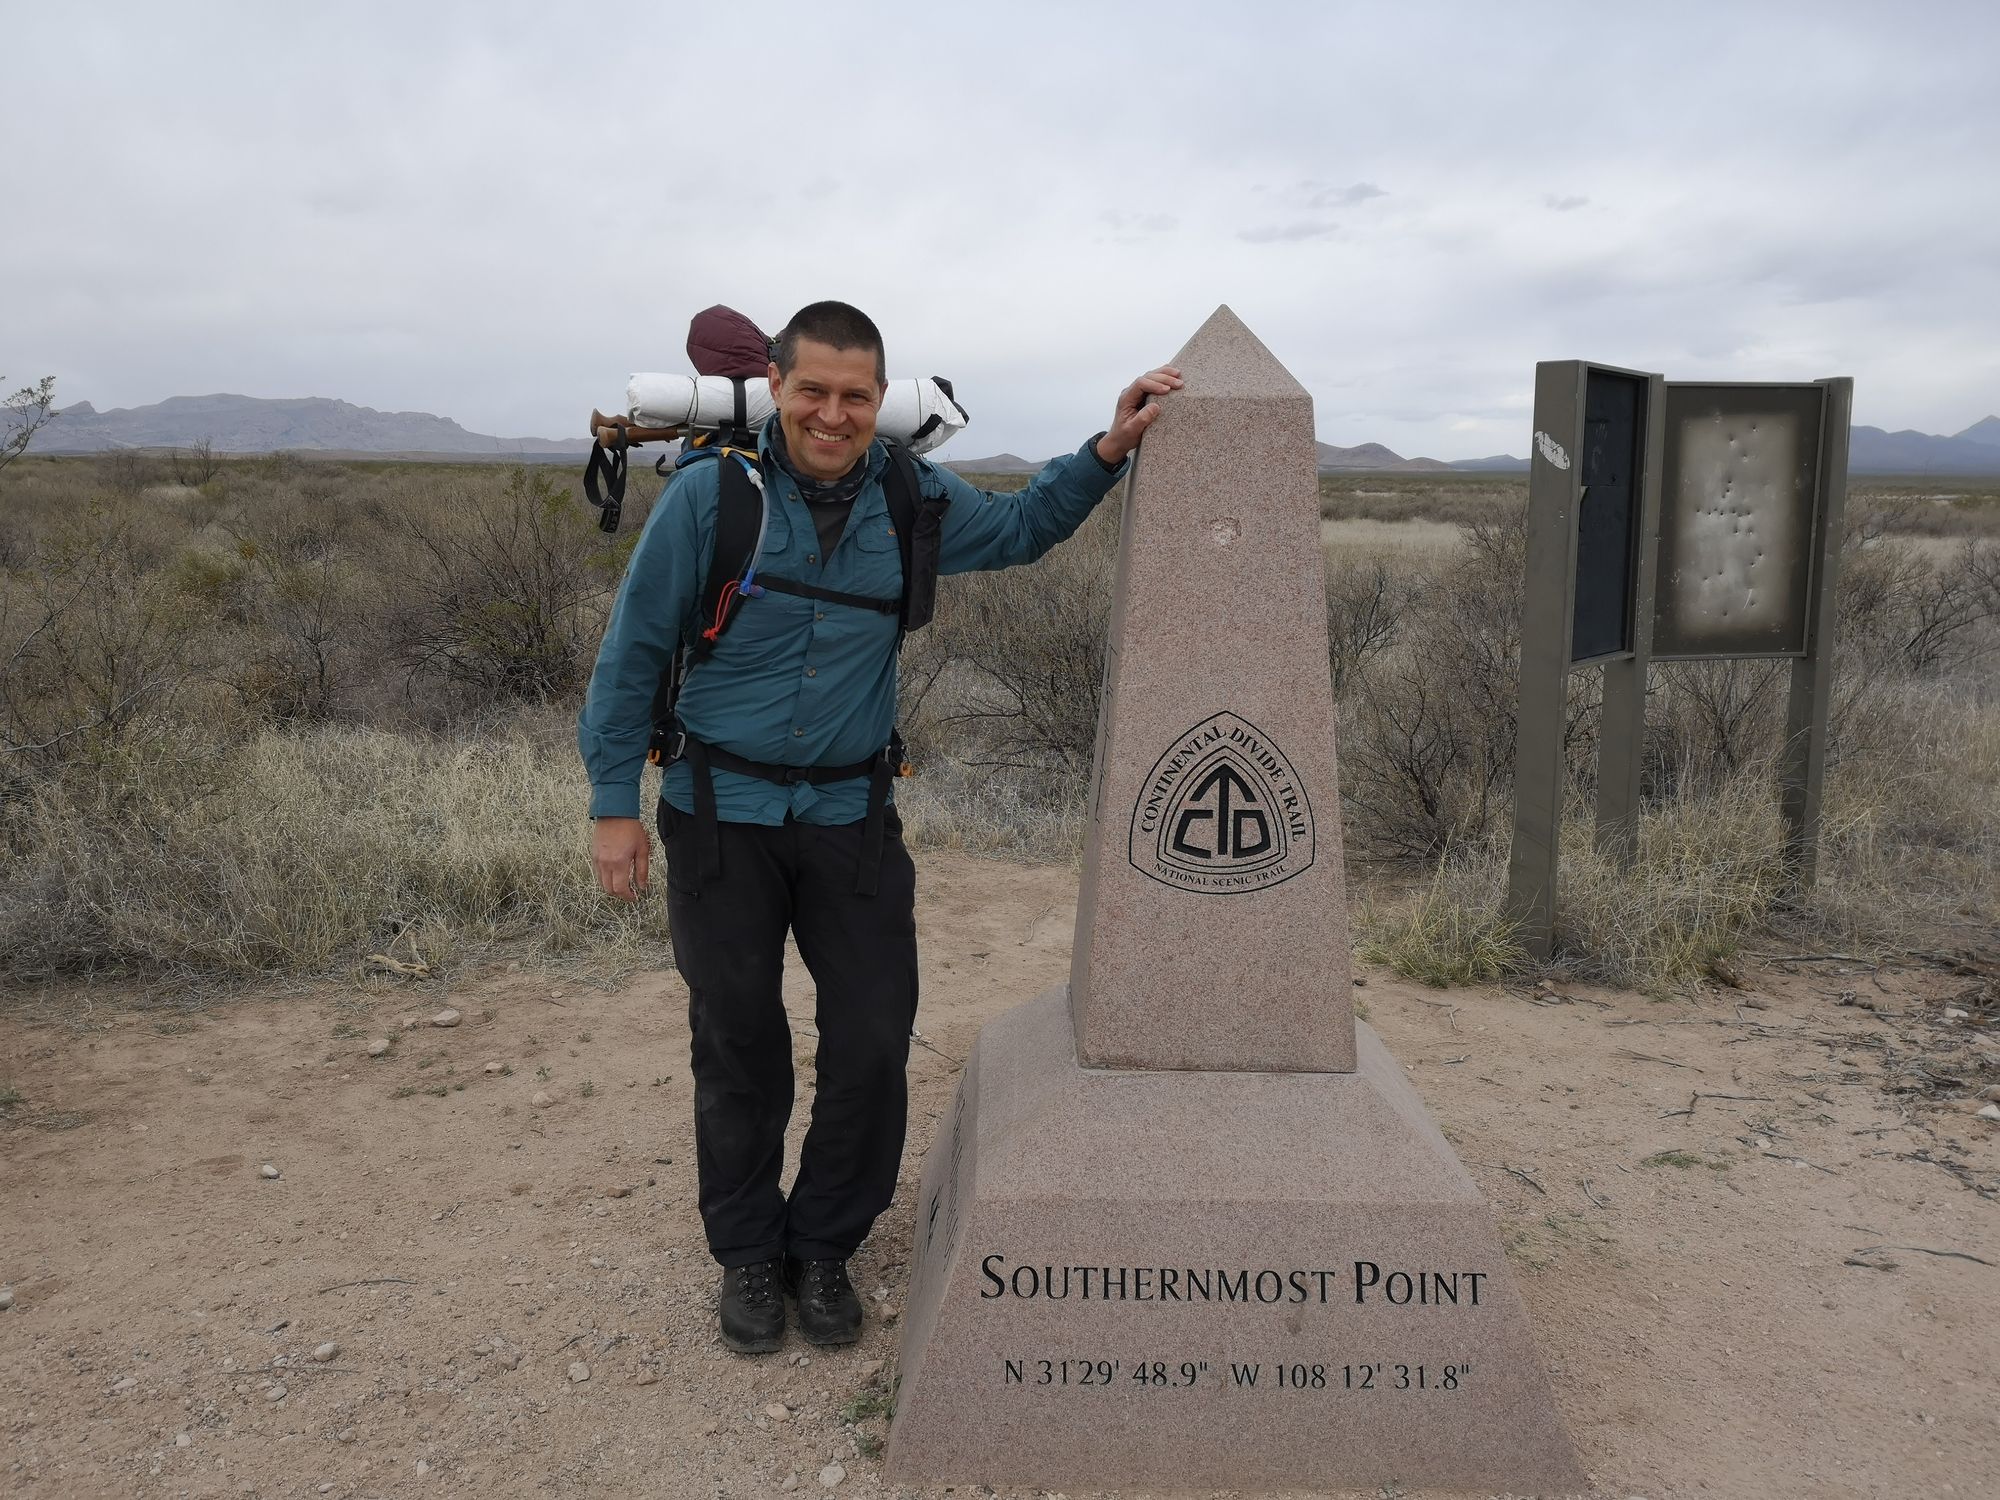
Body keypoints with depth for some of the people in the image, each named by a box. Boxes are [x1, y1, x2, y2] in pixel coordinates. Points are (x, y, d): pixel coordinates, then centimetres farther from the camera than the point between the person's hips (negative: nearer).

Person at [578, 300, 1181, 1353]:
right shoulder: (712, 493, -9)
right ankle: (746, 1255, 30)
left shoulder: (913, 503, 1)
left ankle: (822, 1247, 26)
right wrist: (614, 804, -4)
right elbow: (633, 651, -3)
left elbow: (1020, 526, 20)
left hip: (851, 815, 3)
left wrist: (1109, 449, 6)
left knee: (873, 1045, 2)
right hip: (720, 815, -2)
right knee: (739, 1049, 8)